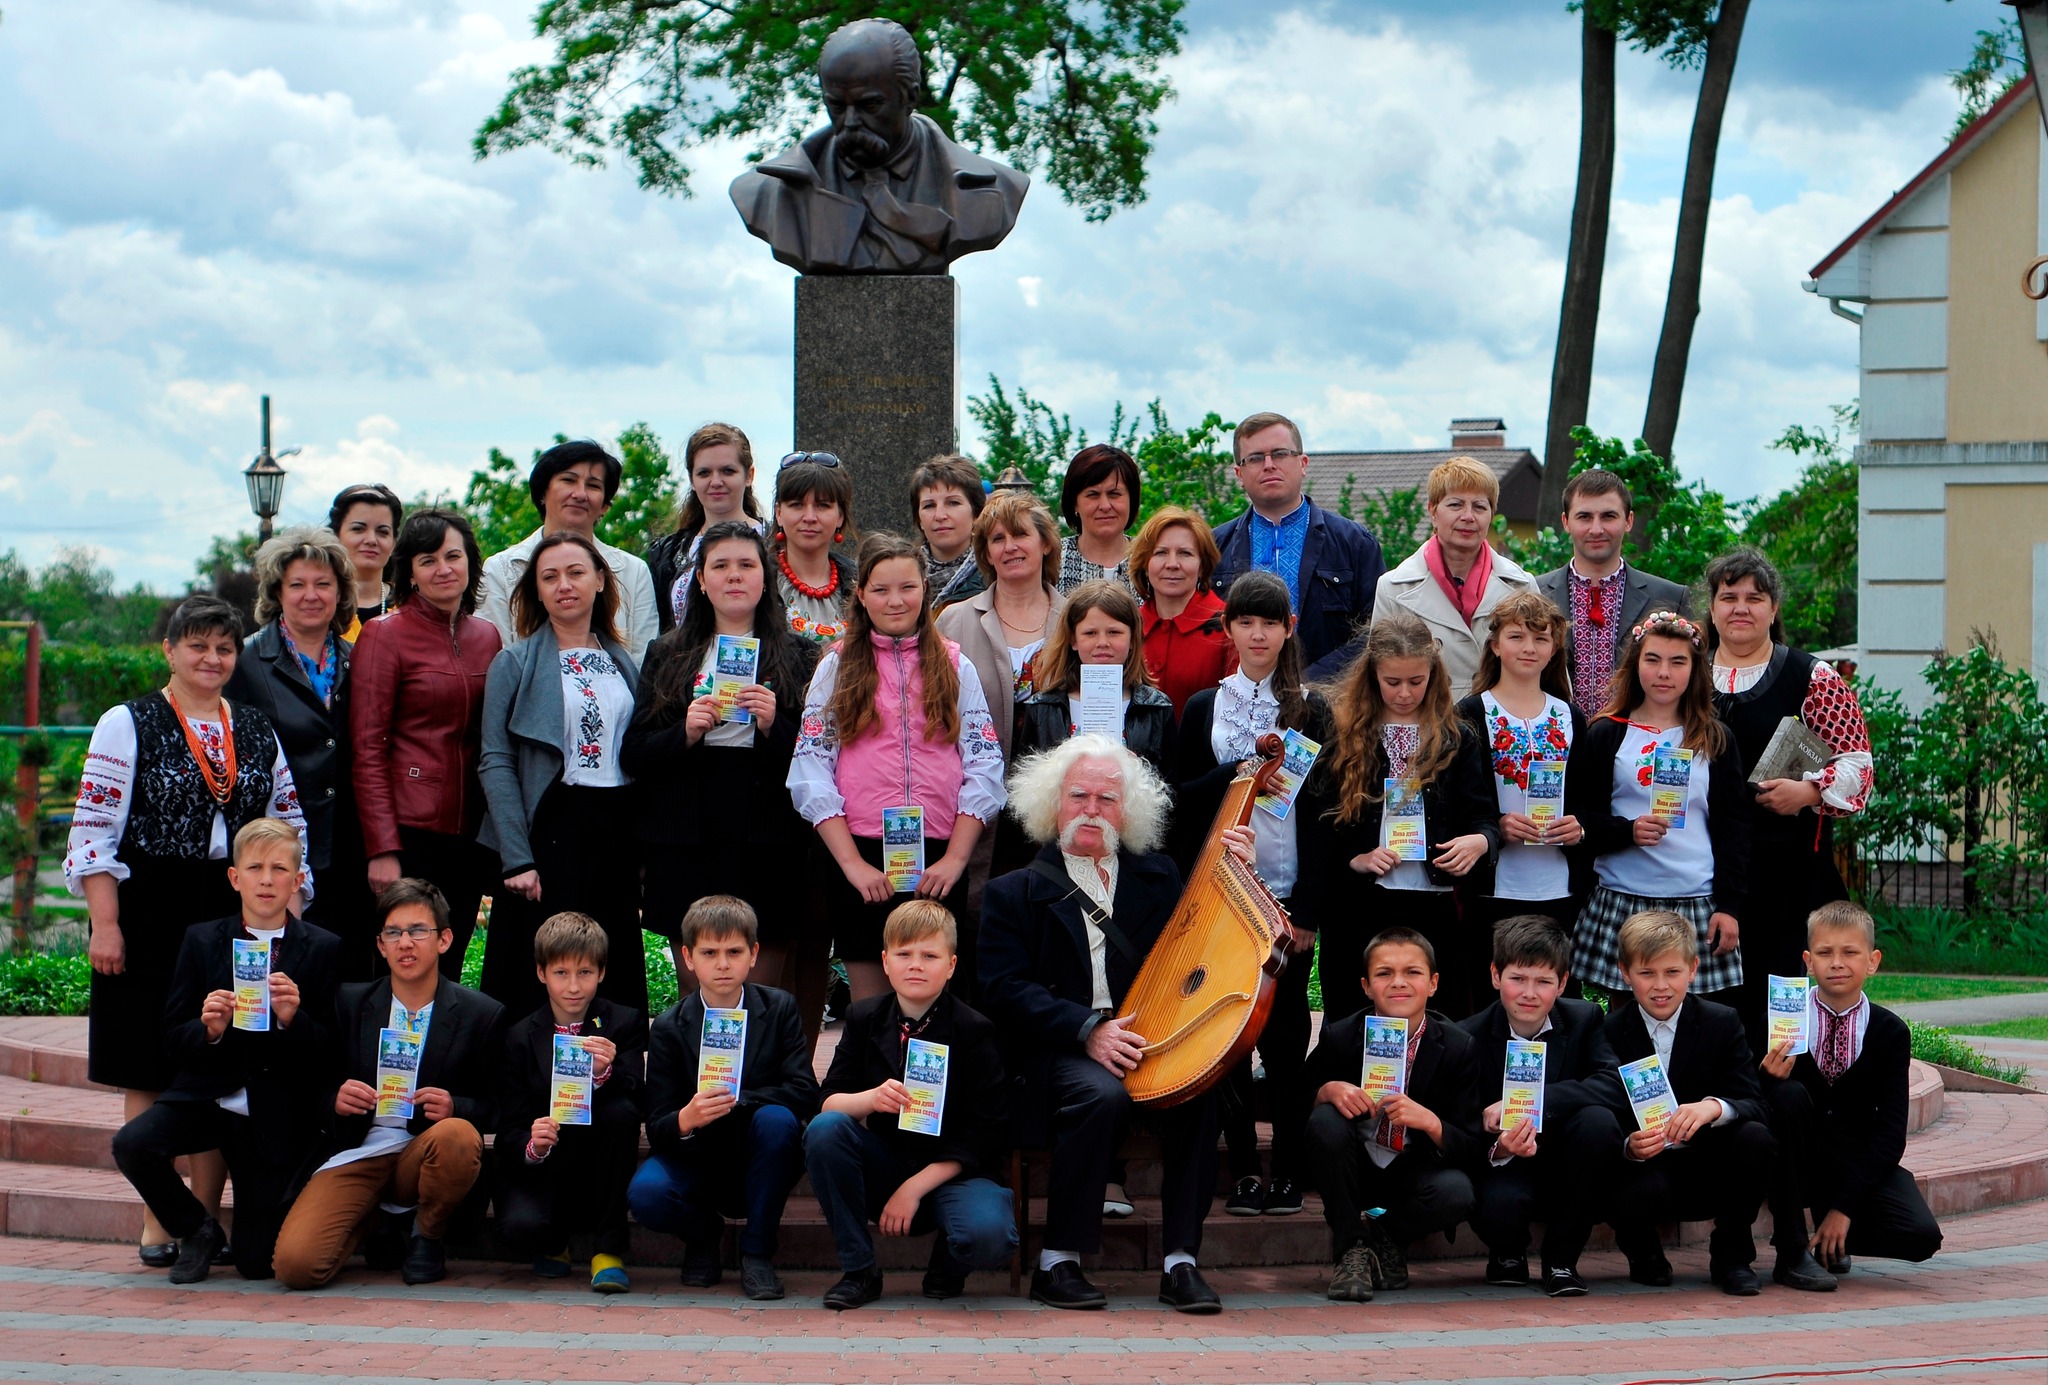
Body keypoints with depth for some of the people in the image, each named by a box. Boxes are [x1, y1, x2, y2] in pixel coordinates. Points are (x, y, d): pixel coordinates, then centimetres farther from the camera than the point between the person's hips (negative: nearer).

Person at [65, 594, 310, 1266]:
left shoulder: (258, 732, 13)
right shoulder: (128, 725, 1)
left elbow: (292, 831, 15)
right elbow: (94, 830, -4)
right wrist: (104, 924, -10)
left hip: (240, 918, 4)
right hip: (150, 918, -3)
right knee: (150, 1074, 0)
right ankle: (157, 1226, 6)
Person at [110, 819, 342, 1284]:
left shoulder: (323, 949, -2)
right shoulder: (202, 941, 4)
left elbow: (331, 1049, -4)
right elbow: (173, 1040, 2)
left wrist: (292, 1020, -24)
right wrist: (209, 1030, -20)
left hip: (277, 1118, -2)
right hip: (206, 1096, 2)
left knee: (258, 1263, -7)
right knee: (131, 1144, -28)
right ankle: (197, 1231, 1)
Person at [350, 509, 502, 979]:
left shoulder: (486, 637, 12)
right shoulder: (384, 636, -4)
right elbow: (367, 750, -8)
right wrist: (381, 849, -15)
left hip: (471, 834, 5)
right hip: (409, 830, -5)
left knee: (449, 969, 9)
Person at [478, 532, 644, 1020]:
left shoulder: (624, 665, 13)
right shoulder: (516, 663, 0)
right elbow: (495, 764, -6)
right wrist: (516, 858, -14)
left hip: (615, 833, 4)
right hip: (550, 829, -4)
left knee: (614, 976, 4)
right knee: (541, 981, -6)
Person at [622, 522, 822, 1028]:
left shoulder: (799, 658, 9)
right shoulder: (668, 657, 14)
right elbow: (632, 755, 7)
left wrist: (775, 726, -14)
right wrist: (685, 734, -10)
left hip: (769, 848, -2)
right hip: (688, 848, 2)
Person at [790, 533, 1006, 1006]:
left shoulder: (954, 666, 11)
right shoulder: (838, 667, 8)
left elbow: (985, 768, 4)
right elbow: (810, 772, 0)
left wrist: (955, 858, -7)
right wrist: (852, 863, -10)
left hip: (939, 864, 1)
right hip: (861, 857, -1)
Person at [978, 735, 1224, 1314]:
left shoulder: (1157, 877, 19)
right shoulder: (1016, 892, 8)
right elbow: (1004, 988, -4)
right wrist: (1088, 1030, -17)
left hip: (1144, 1038, 3)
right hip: (1057, 1050, -3)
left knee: (1196, 1089, -29)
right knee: (1103, 1094, -34)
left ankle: (1181, 1261, -22)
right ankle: (1057, 1263, -22)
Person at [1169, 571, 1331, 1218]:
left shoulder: (1312, 709, 5)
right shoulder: (1204, 708, 10)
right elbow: (1180, 798, 4)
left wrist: (1308, 911, -6)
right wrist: (1239, 772, -13)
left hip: (1287, 892, -1)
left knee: (1285, 1029, -3)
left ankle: (1290, 1170, 2)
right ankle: (1242, 1168, 5)